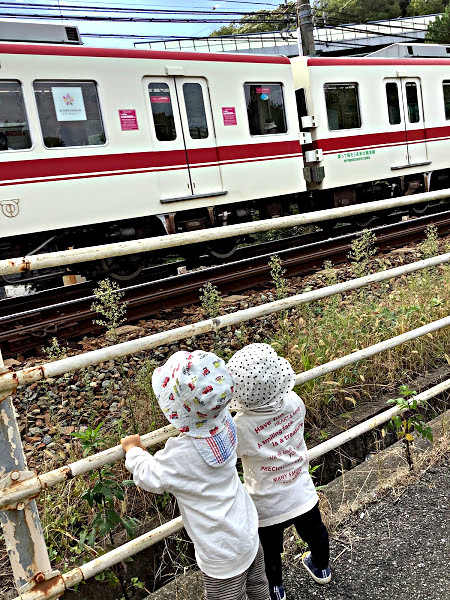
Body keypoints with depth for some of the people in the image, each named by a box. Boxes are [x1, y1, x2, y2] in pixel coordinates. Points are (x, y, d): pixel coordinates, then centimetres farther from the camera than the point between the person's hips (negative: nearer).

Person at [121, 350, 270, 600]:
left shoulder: (180, 456, -34)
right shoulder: (225, 423, -18)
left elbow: (150, 478, -13)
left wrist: (133, 450, 1)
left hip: (224, 554, -6)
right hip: (249, 530, 6)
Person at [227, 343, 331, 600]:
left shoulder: (242, 427, -35)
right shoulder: (294, 402, -23)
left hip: (269, 506, -4)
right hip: (302, 492, 4)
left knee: (270, 550, 26)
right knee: (314, 531, 33)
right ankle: (321, 567, 61)